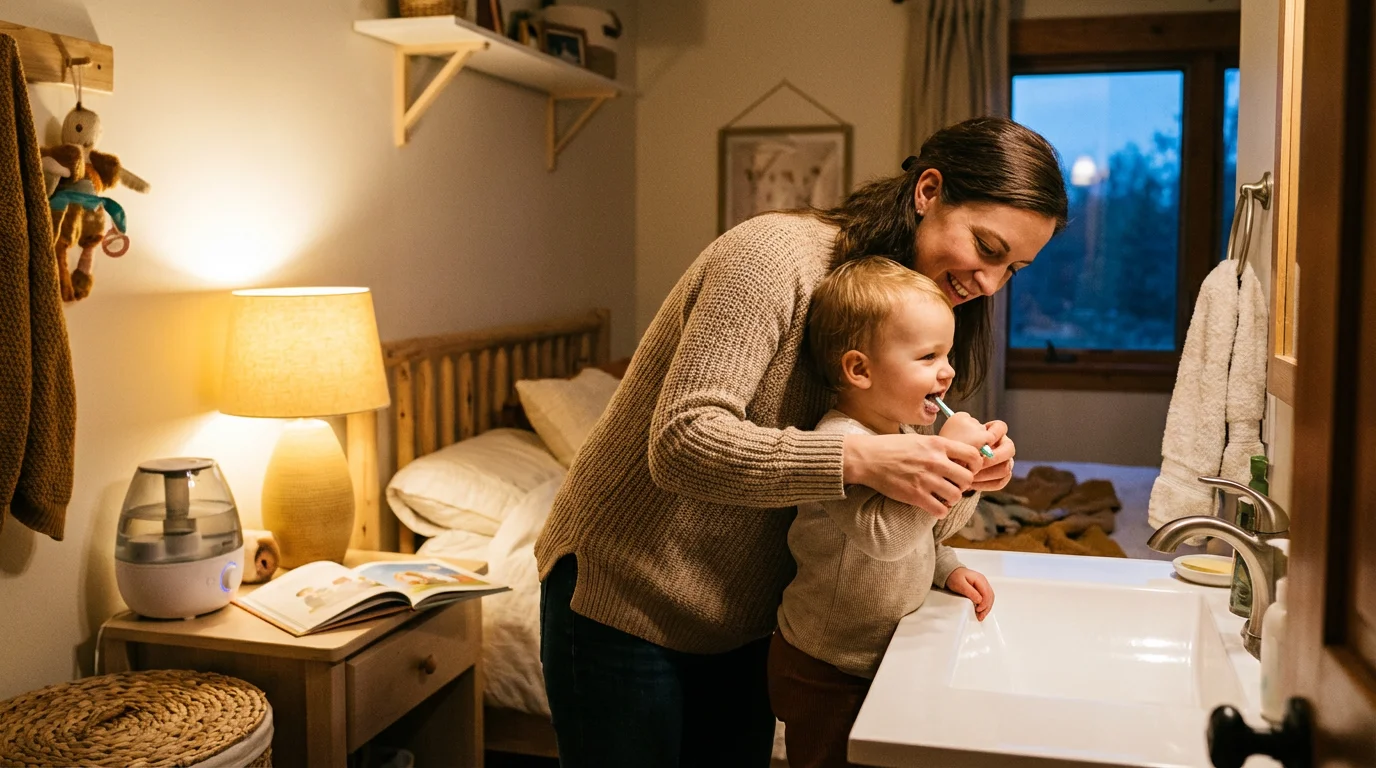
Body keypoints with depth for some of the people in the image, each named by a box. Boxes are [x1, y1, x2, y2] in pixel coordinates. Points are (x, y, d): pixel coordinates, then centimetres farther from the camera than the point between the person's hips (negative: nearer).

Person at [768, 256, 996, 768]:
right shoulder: (837, 443, -25)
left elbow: (931, 529, 15)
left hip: (885, 662, 9)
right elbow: (882, 533, -37)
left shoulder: (907, 434, 4)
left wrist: (949, 570, -5)